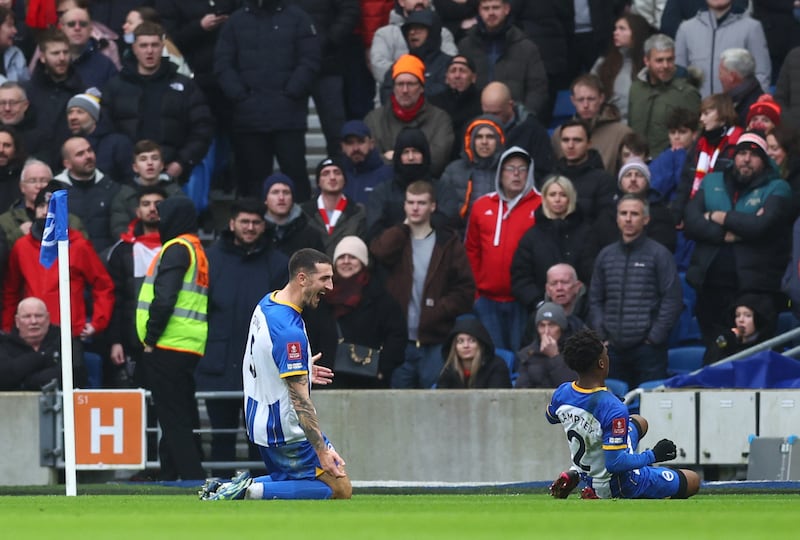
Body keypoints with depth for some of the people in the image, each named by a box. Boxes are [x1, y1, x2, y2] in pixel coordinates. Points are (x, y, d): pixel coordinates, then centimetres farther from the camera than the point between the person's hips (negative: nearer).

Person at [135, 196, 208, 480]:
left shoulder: (176, 248, -10)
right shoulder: (197, 249, 19)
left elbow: (164, 298, -20)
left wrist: (151, 337, -13)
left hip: (169, 347, -9)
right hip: (190, 347, 9)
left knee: (173, 418, -7)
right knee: (183, 418, 12)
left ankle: (191, 476, -10)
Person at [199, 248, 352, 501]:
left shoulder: (267, 302, 3)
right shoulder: (289, 331, -26)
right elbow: (300, 400, -27)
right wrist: (322, 451, -27)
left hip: (259, 421, 10)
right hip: (286, 431, -10)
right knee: (340, 488, -4)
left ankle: (223, 490, 7)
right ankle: (253, 491, -13)